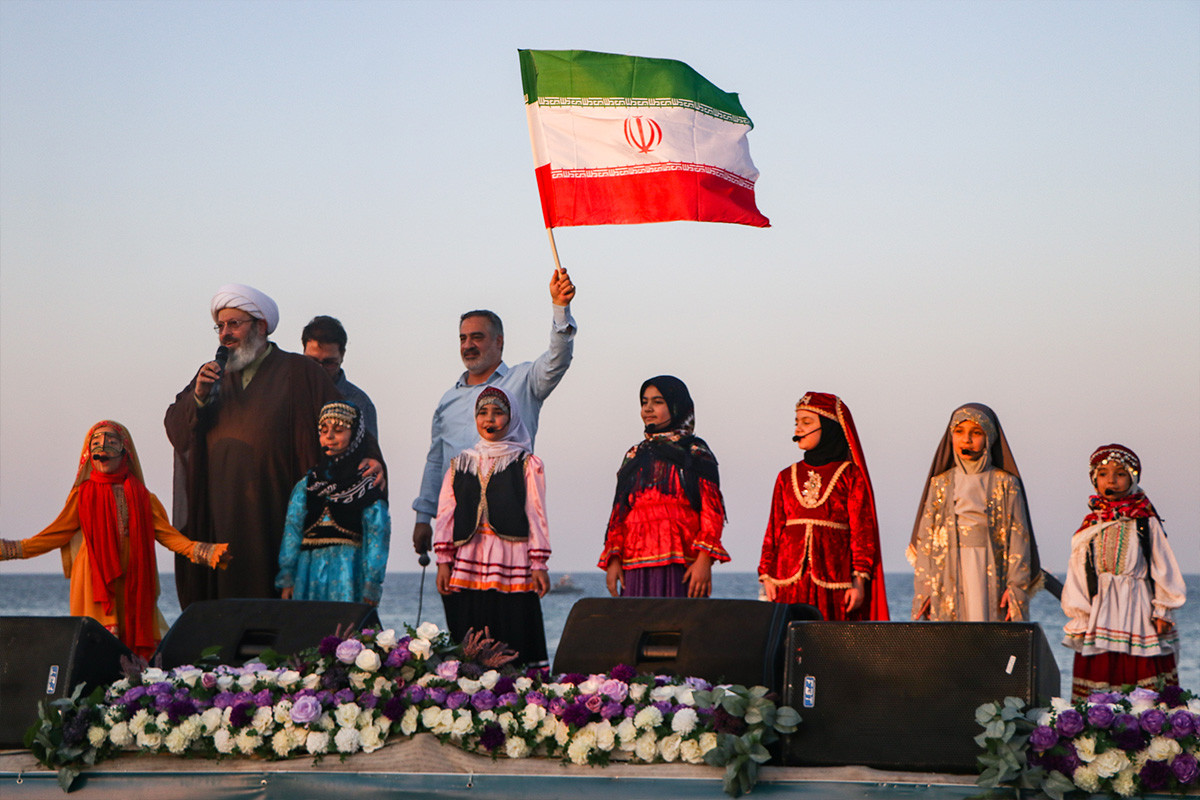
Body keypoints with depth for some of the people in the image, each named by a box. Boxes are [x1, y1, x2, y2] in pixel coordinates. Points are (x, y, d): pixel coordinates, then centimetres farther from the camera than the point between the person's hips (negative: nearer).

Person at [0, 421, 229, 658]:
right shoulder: (83, 495, 10)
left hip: (132, 580, 1)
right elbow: (56, 534, 11)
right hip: (95, 579, -1)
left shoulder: (141, 496, 12)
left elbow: (166, 534, 8)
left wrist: (204, 552, -3)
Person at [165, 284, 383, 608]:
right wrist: (198, 397, -6)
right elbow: (175, 429, 13)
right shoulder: (212, 374, 19)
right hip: (219, 518, 3)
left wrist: (370, 458, -19)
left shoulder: (297, 372, 6)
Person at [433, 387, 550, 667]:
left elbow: (536, 515, 4)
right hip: (466, 565, 3)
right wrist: (443, 562, 3)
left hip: (512, 565, -2)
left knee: (513, 638, -8)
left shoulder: (526, 464, 9)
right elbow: (445, 515, 13)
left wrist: (538, 564, -4)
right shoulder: (460, 465, 17)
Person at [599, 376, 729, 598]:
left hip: (680, 564, -4)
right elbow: (619, 513, 16)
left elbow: (712, 512, -3)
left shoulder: (694, 453, 6)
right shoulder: (636, 455, 20)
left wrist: (704, 560, -15)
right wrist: (613, 559, 4)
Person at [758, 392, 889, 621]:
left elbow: (862, 532, -1)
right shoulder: (787, 477, 15)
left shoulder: (851, 476, 4)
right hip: (790, 579, 3)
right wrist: (766, 576, 5)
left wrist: (859, 580, -9)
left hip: (834, 575, -3)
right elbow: (773, 532, 13)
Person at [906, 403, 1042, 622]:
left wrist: (1016, 586, -7)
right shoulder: (939, 484, 11)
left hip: (990, 578, -2)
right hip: (948, 580, 2)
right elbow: (926, 538, 9)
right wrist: (923, 589, 3)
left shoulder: (1005, 484, 5)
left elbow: (1018, 538, 1)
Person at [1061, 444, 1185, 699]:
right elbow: (1078, 574, 9)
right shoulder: (1088, 528, 8)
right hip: (1101, 609, 1)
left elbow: (1163, 568, 5)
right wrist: (1080, 617, 4)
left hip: (1139, 610, -1)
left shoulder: (1147, 523, 3)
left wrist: (1162, 611, 0)